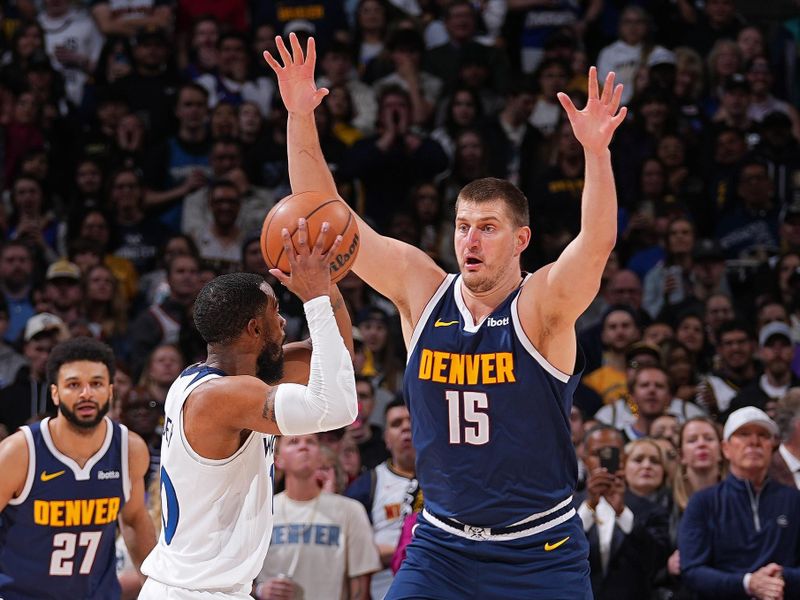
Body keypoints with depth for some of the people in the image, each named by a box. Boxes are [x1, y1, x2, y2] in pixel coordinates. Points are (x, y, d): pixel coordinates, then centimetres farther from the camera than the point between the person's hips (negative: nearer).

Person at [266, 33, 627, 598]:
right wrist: (301, 118, -13)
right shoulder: (420, 290, -1)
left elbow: (597, 242, -30)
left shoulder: (541, 306, -11)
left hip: (540, 552, -3)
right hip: (443, 546, 3)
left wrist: (596, 150, -44)